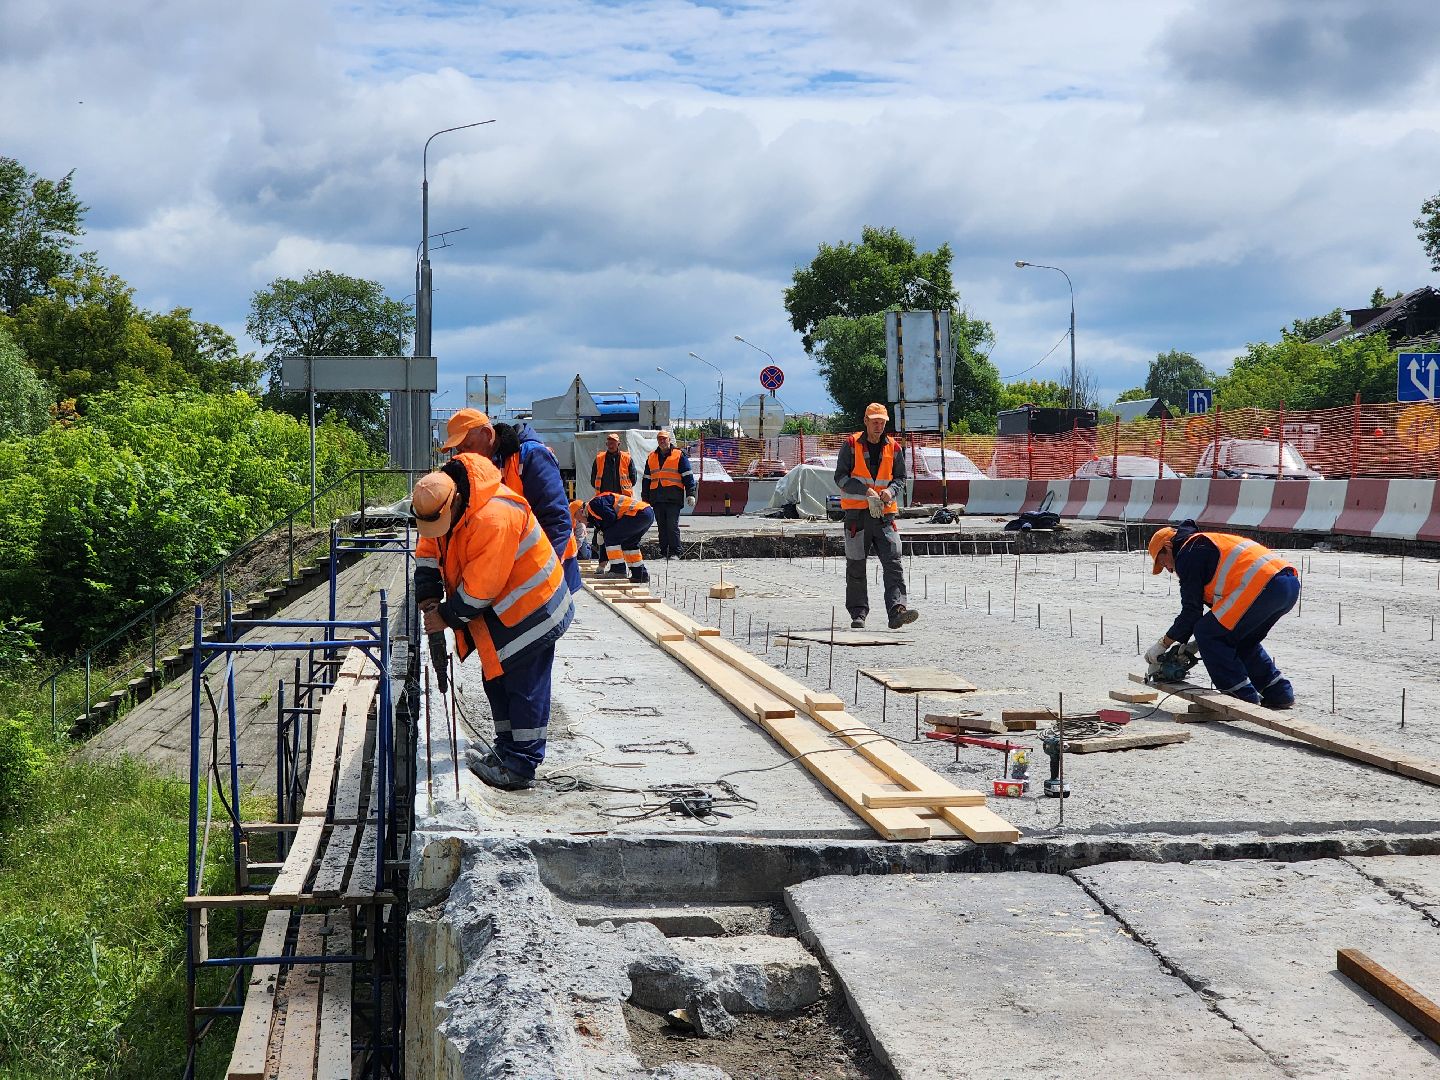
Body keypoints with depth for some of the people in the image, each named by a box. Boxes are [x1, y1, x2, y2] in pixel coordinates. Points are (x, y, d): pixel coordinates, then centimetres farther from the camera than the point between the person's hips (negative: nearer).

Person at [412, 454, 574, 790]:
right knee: (496, 679, 14)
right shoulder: (438, 506, -5)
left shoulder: (494, 518, -34)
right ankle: (507, 751, 24)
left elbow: (479, 588, -29)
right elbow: (427, 553, 7)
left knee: (524, 687, -5)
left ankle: (520, 766, -1)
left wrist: (447, 617, -16)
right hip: (501, 609, 10)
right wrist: (428, 600, -7)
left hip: (530, 608, -9)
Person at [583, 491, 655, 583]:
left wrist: (603, 532, 6)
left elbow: (611, 517, -14)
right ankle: (641, 574, 23)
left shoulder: (593, 504, 0)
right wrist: (602, 563, 35)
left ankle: (618, 570, -1)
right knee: (628, 543, 24)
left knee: (610, 537, -2)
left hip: (639, 513, -10)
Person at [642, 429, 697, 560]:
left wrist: (690, 494, -7)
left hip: (673, 497, -5)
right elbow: (646, 479, 24)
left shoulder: (679, 455, 4)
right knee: (662, 527, 6)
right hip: (657, 498, 5)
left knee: (672, 526, -9)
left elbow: (688, 476, 1)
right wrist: (645, 498, 20)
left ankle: (675, 553, -6)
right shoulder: (652, 457, 19)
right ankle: (663, 553, 9)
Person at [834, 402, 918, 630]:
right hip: (857, 513, -2)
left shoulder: (893, 448, 10)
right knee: (856, 566, 4)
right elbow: (841, 477, -4)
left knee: (893, 562, -11)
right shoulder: (851, 445, 1)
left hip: (884, 514, 2)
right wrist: (867, 492, -15)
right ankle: (858, 613, 14)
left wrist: (890, 491, -10)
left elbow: (900, 478, 13)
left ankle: (897, 610, -19)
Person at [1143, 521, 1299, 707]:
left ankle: (1241, 693, -1)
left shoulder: (1188, 554, 5)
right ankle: (1279, 692, 23)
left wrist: (1163, 644, 13)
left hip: (1263, 585, -10)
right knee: (1243, 640, 27)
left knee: (1206, 634, 0)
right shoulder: (1205, 546, 34)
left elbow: (1191, 610, 1)